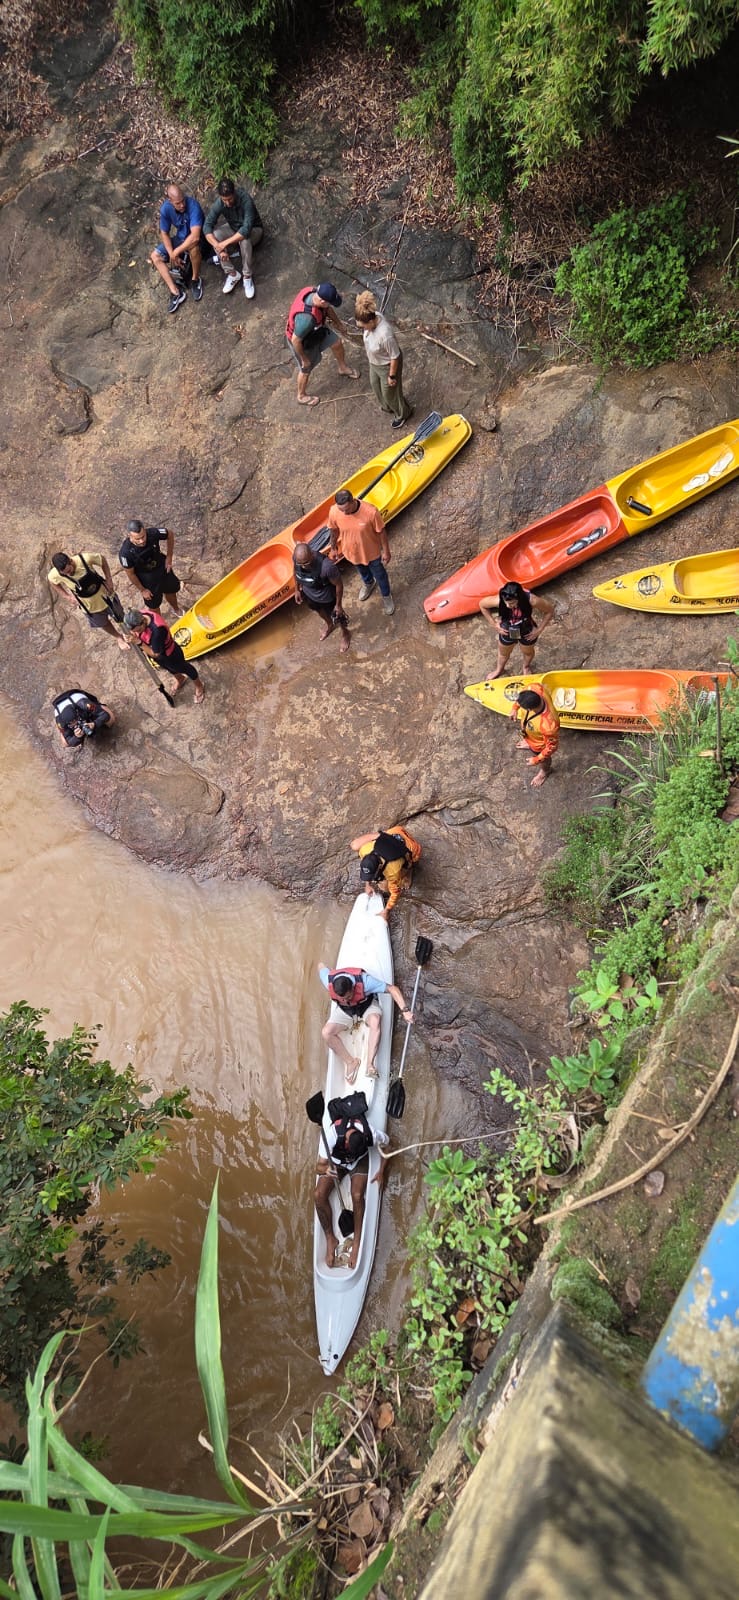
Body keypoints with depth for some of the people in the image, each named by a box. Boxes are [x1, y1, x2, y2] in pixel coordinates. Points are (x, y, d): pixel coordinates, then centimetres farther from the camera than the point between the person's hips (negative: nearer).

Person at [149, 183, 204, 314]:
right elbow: (164, 234, -7)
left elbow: (195, 236, -40)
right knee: (155, 256, -8)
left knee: (193, 246, -40)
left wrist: (176, 251, -34)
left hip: (193, 238, -5)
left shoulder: (193, 205, -32)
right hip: (180, 237, 5)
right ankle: (176, 292, -17)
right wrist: (172, 255, -21)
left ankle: (196, 280, -14)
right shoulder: (165, 208, -18)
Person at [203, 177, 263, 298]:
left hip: (253, 229, -4)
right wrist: (219, 247, -41)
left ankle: (248, 276, -19)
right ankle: (232, 273, -13)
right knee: (215, 235, -24)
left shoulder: (245, 199, -34)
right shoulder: (218, 203, -23)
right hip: (233, 228, 4)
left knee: (244, 239, -38)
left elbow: (246, 229, -42)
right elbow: (207, 226, -24)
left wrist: (225, 243, -44)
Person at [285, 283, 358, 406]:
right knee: (306, 369, 18)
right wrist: (304, 359, -19)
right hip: (302, 342, -7)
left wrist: (339, 323, 13)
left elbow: (327, 309, -1)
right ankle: (301, 396, 48)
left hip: (316, 330, 7)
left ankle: (343, 368, 55)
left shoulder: (314, 292, -24)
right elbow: (295, 340, -34)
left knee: (337, 343, 22)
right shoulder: (306, 318, -48)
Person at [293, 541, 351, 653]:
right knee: (320, 611, 36)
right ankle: (329, 624, 70)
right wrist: (297, 589, 7)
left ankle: (345, 633, 59)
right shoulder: (296, 557, -29)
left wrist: (338, 604, -14)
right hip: (309, 594, 5)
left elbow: (339, 584, -26)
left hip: (327, 598, -4)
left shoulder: (326, 566, -44)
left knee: (338, 617, 26)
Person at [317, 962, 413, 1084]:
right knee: (326, 1033, -21)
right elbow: (321, 965, -10)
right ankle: (350, 1062, -6)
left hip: (367, 1005, -2)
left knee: (375, 1021, -37)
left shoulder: (364, 981, -38)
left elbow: (392, 988, -34)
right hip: (344, 1010, 3)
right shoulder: (329, 981, -31)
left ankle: (370, 1064, -32)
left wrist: (405, 1011, -41)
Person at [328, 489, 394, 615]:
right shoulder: (334, 512, -28)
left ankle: (386, 596, 53)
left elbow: (381, 531, -20)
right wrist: (333, 548, 7)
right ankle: (368, 583, 68)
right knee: (362, 572, 34)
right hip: (351, 552, 3)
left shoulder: (370, 511, -37)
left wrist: (386, 551, -9)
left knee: (380, 575, 24)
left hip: (371, 552, -2)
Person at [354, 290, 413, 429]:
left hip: (387, 365, -8)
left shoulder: (385, 335, -44)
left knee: (389, 392, 18)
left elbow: (395, 357, -30)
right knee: (375, 385, 31)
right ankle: (387, 407, 61)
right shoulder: (373, 316, -21)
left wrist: (392, 376, -17)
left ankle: (402, 413, 49)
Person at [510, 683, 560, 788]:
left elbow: (552, 746, -31)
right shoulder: (535, 688, -38)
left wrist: (536, 760, -17)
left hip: (539, 744, -5)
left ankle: (545, 771, 66)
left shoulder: (548, 725, -51)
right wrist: (515, 707, -1)